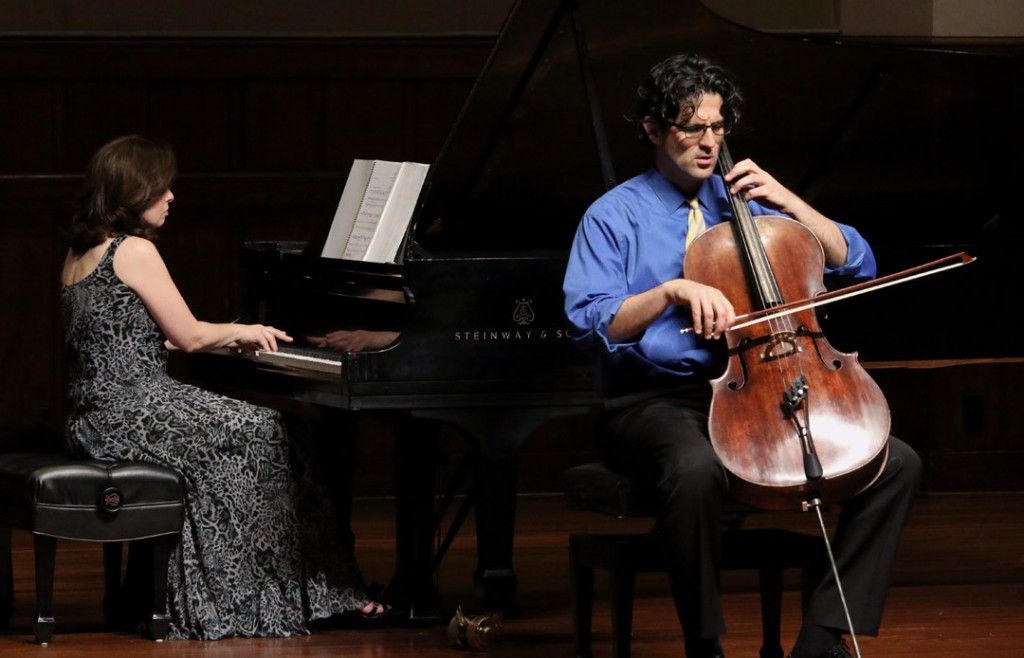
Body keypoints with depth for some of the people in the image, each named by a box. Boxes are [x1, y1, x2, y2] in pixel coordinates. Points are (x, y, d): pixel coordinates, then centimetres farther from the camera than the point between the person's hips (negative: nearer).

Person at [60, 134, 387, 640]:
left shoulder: (82, 253, 14)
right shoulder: (135, 251, -14)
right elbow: (189, 336, -12)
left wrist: (228, 336, 23)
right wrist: (241, 332, 9)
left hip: (94, 415, 9)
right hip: (132, 413, -9)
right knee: (272, 439, 0)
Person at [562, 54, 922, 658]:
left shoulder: (743, 201, 16)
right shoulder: (616, 216, 3)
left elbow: (857, 264, 13)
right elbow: (590, 322, -12)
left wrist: (788, 201, 1)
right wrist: (673, 291, -25)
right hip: (655, 400, -5)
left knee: (898, 465, -14)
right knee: (698, 470, -42)